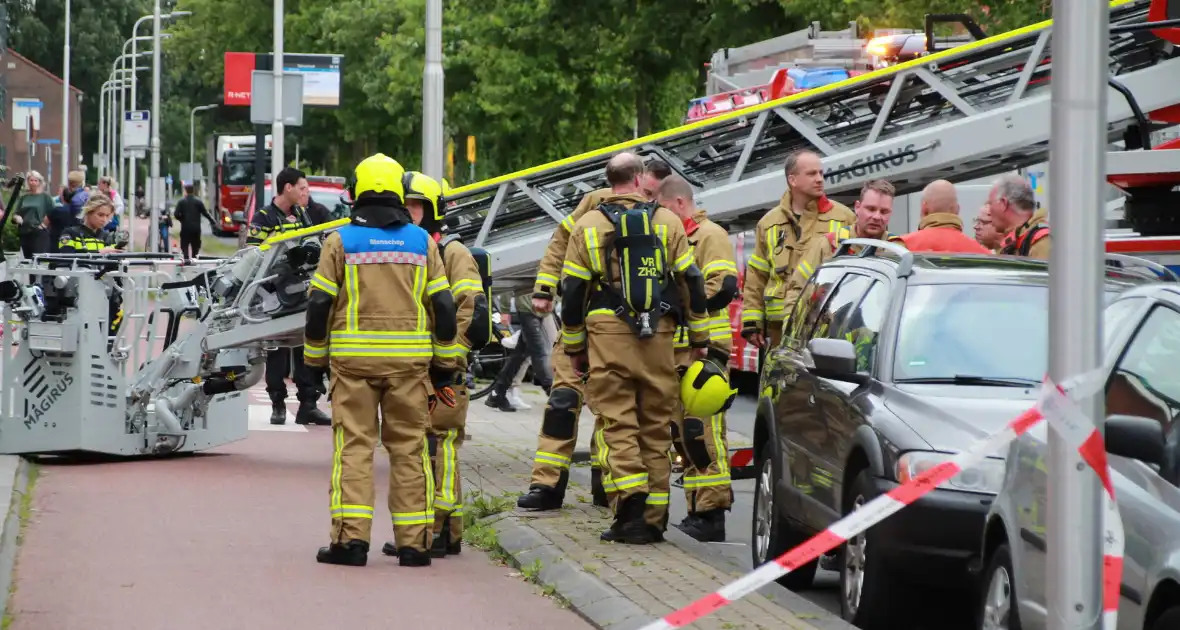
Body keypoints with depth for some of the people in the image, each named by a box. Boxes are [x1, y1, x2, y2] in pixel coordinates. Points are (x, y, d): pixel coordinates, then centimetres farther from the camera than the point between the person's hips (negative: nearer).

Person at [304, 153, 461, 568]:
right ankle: (413, 542, 6)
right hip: (408, 360, 2)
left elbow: (319, 304, -1)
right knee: (409, 448, 6)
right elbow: (442, 306, 7)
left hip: (353, 360, -2)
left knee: (354, 445, 1)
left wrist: (316, 356, 9)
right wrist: (446, 363, 14)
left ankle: (350, 538, -6)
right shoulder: (421, 242, 6)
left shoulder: (340, 241, 0)